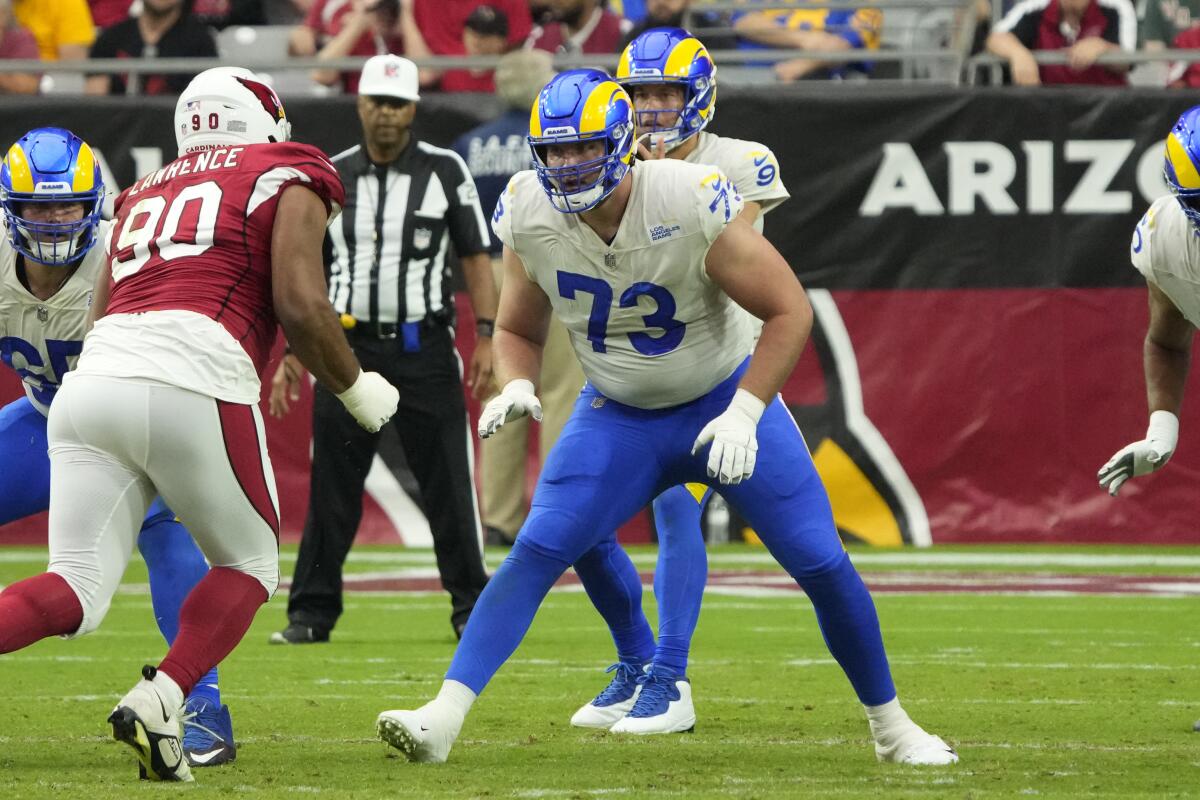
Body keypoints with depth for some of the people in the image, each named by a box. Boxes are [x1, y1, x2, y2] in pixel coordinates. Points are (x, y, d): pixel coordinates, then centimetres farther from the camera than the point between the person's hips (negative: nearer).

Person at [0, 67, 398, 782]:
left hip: (93, 379, 5)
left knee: (76, 595, 4)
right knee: (249, 566, 17)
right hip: (191, 384, -5)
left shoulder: (146, 194, 30)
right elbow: (300, 306, 0)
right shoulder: (289, 182, 14)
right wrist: (356, 387, 15)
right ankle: (158, 703, -5)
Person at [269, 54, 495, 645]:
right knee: (331, 488, 1)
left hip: (424, 347, -2)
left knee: (448, 484, -1)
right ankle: (312, 613, 7)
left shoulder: (445, 171, 2)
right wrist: (292, 355, 7)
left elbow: (475, 257, 3)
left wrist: (486, 336, -7)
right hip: (349, 346, 2)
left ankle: (471, 610, 7)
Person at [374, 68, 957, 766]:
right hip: (618, 418, 2)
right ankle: (443, 719, -19)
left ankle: (891, 726, 18)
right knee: (535, 555, -16)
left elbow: (789, 311, -19)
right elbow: (519, 329, 3)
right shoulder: (530, 217, -15)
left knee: (823, 566, -3)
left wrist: (743, 415, -25)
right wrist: (517, 388, -19)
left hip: (726, 401, -2)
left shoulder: (693, 203, -28)